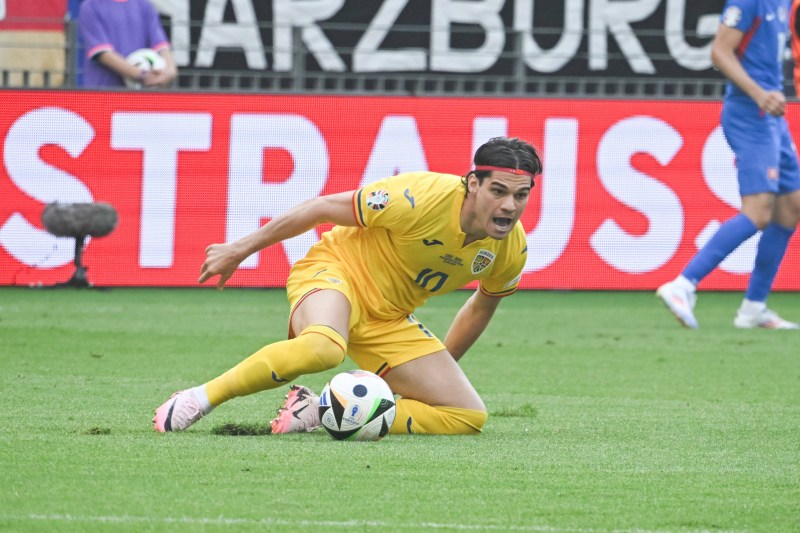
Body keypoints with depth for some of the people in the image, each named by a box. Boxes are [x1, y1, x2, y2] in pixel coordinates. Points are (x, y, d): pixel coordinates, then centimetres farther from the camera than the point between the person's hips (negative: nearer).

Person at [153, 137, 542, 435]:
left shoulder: (511, 249, -8)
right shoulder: (422, 198, -26)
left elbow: (484, 304, 16)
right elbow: (323, 208, -14)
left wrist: (442, 367, 22)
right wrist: (240, 249, -7)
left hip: (388, 320, 7)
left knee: (469, 418, -7)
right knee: (323, 347, -43)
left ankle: (319, 413, -7)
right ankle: (199, 400, -25)